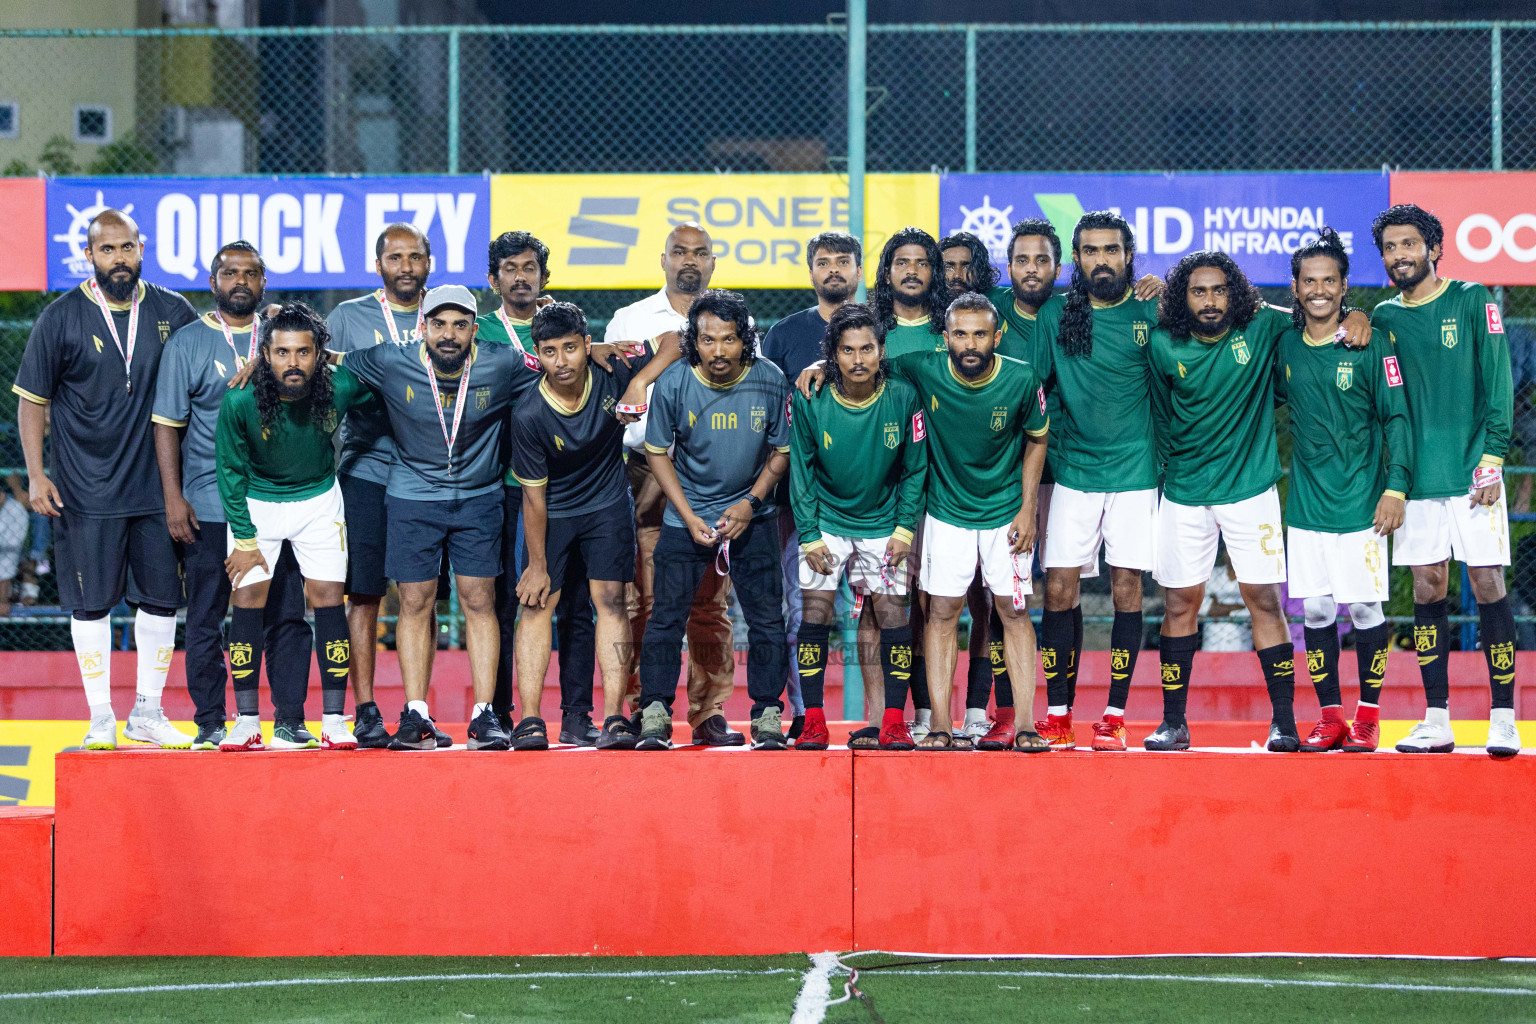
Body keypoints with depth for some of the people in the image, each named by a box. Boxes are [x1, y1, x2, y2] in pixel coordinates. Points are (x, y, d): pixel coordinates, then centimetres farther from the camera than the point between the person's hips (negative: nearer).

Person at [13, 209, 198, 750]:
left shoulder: (173, 312, 3)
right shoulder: (62, 317, -2)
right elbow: (33, 399, 2)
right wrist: (36, 473, -6)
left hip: (157, 486, 2)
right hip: (87, 492, -2)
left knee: (162, 598, 6)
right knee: (91, 603, 1)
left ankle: (148, 712, 19)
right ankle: (101, 719, 9)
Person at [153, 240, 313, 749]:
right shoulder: (187, 343, 4)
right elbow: (168, 424, 2)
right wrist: (173, 497, -7)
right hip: (208, 506, -2)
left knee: (286, 615, 1)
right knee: (206, 618, 0)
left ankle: (291, 719, 6)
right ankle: (211, 722, 6)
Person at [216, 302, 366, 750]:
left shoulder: (340, 388, -25)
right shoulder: (240, 400, -26)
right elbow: (231, 470, -12)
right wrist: (244, 539, -11)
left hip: (319, 500, 1)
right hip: (256, 501, -1)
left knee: (329, 599, -6)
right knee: (248, 597, -6)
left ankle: (334, 720, -1)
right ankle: (247, 722, 0)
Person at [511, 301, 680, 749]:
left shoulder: (611, 376, -18)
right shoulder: (529, 417, -23)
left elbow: (675, 342, -10)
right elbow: (534, 496, -15)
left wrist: (640, 381, -27)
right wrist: (538, 565, -10)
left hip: (607, 505, 1)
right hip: (553, 513, -1)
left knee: (610, 599, -7)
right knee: (537, 605, -5)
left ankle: (614, 717, -10)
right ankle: (529, 720, -4)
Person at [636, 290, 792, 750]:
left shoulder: (770, 382, -12)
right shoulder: (673, 384, -14)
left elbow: (781, 451, 1)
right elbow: (658, 452, -2)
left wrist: (750, 503, -11)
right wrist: (690, 518, -9)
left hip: (751, 517, 1)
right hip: (686, 515, -1)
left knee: (766, 616, -1)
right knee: (667, 614, -4)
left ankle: (768, 713, 9)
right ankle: (655, 713, 4)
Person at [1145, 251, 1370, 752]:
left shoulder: (1261, 328, -6)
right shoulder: (1164, 346, -4)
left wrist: (1354, 316, -10)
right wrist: (1165, 465, 10)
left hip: (1250, 487, -1)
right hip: (1184, 492, 1)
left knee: (1263, 598, -2)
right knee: (1180, 601, 4)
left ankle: (1284, 722, 2)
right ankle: (1174, 723, 12)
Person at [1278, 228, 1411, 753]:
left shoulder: (1371, 345, -5)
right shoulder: (1283, 345, 6)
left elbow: (1397, 418, -5)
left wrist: (1395, 487, -13)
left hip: (1360, 504, -4)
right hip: (1305, 506, 4)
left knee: (1364, 607, -1)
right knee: (1315, 611, 4)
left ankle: (1368, 715, 8)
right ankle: (1330, 716, 12)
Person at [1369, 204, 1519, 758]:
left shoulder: (1473, 302, 1)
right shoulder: (1384, 317, 12)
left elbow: (1497, 385, -3)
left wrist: (1491, 458, -10)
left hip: (1470, 472, -4)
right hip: (1416, 477, 4)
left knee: (1487, 584, -6)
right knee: (1427, 589, 3)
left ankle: (1503, 719, -2)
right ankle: (1436, 721, 8)